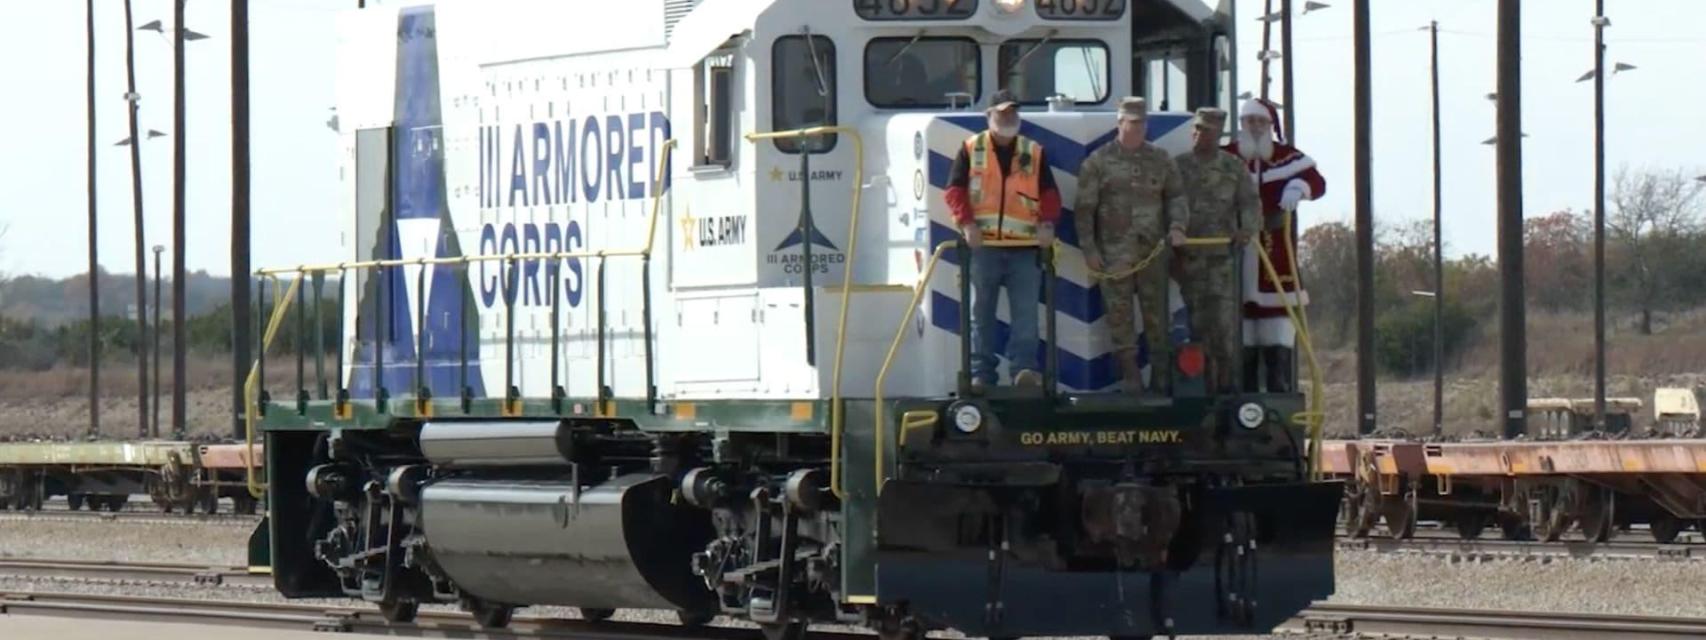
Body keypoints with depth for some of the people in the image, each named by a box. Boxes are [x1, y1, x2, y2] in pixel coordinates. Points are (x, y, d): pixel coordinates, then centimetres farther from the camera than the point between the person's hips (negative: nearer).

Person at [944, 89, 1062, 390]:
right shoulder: (971, 150, 7)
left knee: (1025, 312, -7)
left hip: (1025, 246, 1)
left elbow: (1049, 193, 10)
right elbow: (955, 190, 2)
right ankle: (981, 373, 7)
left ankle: (1024, 368, -8)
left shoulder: (1034, 153, 12)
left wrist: (1047, 222, -8)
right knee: (981, 312, 4)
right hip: (984, 245, -1)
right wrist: (966, 222, -13)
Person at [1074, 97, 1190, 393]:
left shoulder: (1160, 160, 11)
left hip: (1153, 251, 2)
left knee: (1156, 313, 2)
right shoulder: (1099, 161, 3)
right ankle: (1131, 381, 3)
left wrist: (1177, 226, -5)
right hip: (1114, 254, -2)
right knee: (1120, 315, -1)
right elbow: (1084, 208, 1)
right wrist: (1089, 249, -5)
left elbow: (1176, 196, 14)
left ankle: (1161, 379, 6)